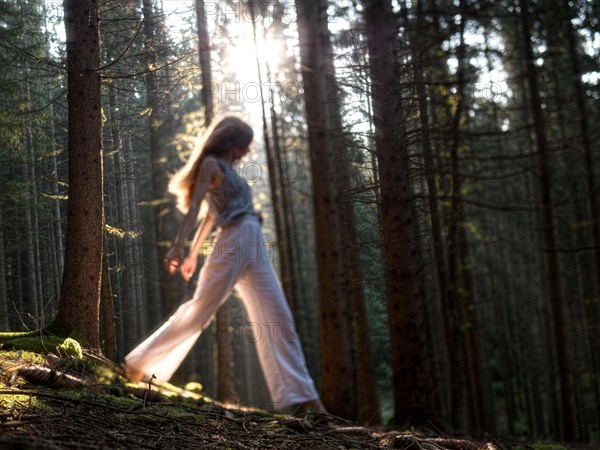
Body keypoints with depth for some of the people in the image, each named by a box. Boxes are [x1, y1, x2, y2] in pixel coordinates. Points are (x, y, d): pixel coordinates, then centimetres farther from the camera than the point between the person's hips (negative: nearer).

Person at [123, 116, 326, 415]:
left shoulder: (226, 169, 24)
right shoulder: (212, 164, -1)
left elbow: (210, 217, 26)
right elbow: (194, 206, -12)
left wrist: (194, 253, 27)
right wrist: (179, 246, -22)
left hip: (254, 249, 8)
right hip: (233, 244, -8)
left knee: (279, 320, -1)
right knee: (199, 311, -5)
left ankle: (299, 396, -3)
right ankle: (138, 363, 8)